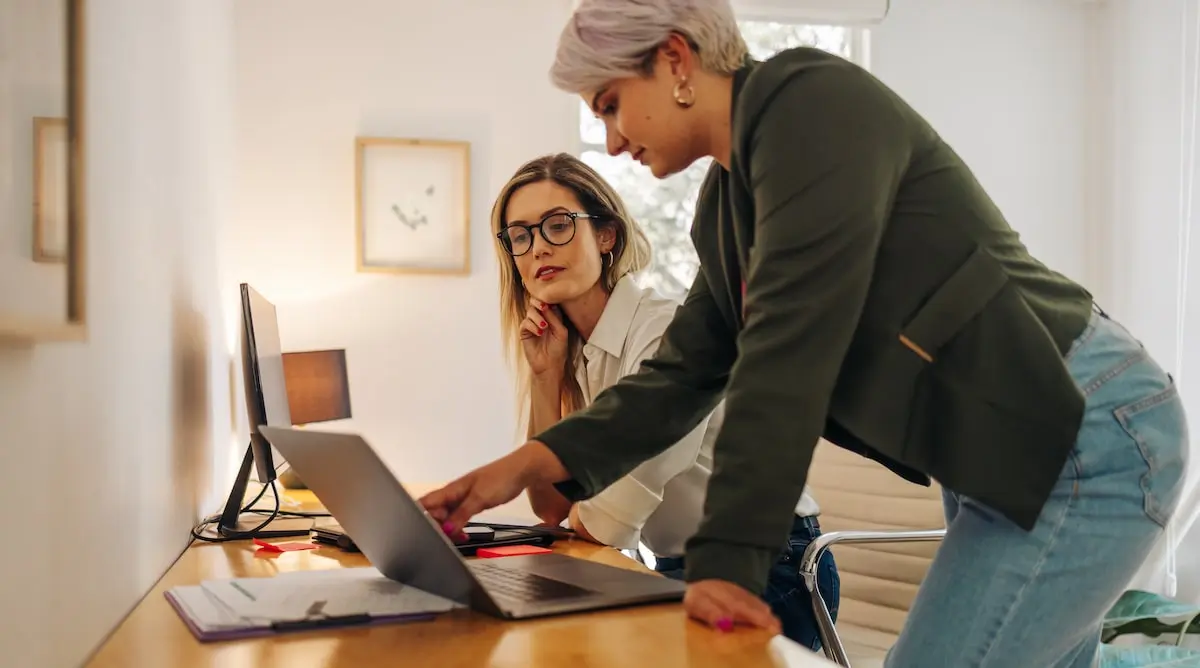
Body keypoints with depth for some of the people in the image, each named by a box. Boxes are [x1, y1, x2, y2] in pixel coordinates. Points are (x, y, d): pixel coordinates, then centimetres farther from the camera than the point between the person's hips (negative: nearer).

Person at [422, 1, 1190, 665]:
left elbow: (788, 349, -25)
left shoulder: (813, 103, -18)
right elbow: (682, 375, 9)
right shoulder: (726, 206, 10)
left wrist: (725, 558, -26)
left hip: (1086, 437, -9)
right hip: (1006, 460, 9)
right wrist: (528, 463, -2)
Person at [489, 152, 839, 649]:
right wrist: (545, 376, -5)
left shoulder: (670, 334, -21)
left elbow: (602, 527, -20)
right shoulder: (567, 349, 4)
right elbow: (551, 507, 1)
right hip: (681, 572, 7)